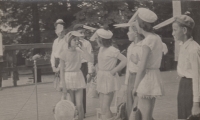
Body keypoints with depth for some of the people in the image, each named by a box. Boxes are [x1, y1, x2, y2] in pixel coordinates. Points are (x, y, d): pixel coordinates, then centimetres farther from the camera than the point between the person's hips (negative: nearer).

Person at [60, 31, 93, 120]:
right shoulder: (64, 53, -9)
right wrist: (64, 86, -10)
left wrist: (83, 48, -13)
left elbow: (91, 60, -16)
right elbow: (62, 70, -6)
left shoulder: (79, 52, 0)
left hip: (78, 78, 3)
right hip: (68, 78, -3)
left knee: (79, 106, -1)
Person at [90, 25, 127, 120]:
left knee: (105, 108, -9)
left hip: (109, 79, -8)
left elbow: (125, 60, -20)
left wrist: (114, 71, -15)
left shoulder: (112, 50, -16)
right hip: (101, 78, 8)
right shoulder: (101, 49, 8)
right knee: (102, 107, 11)